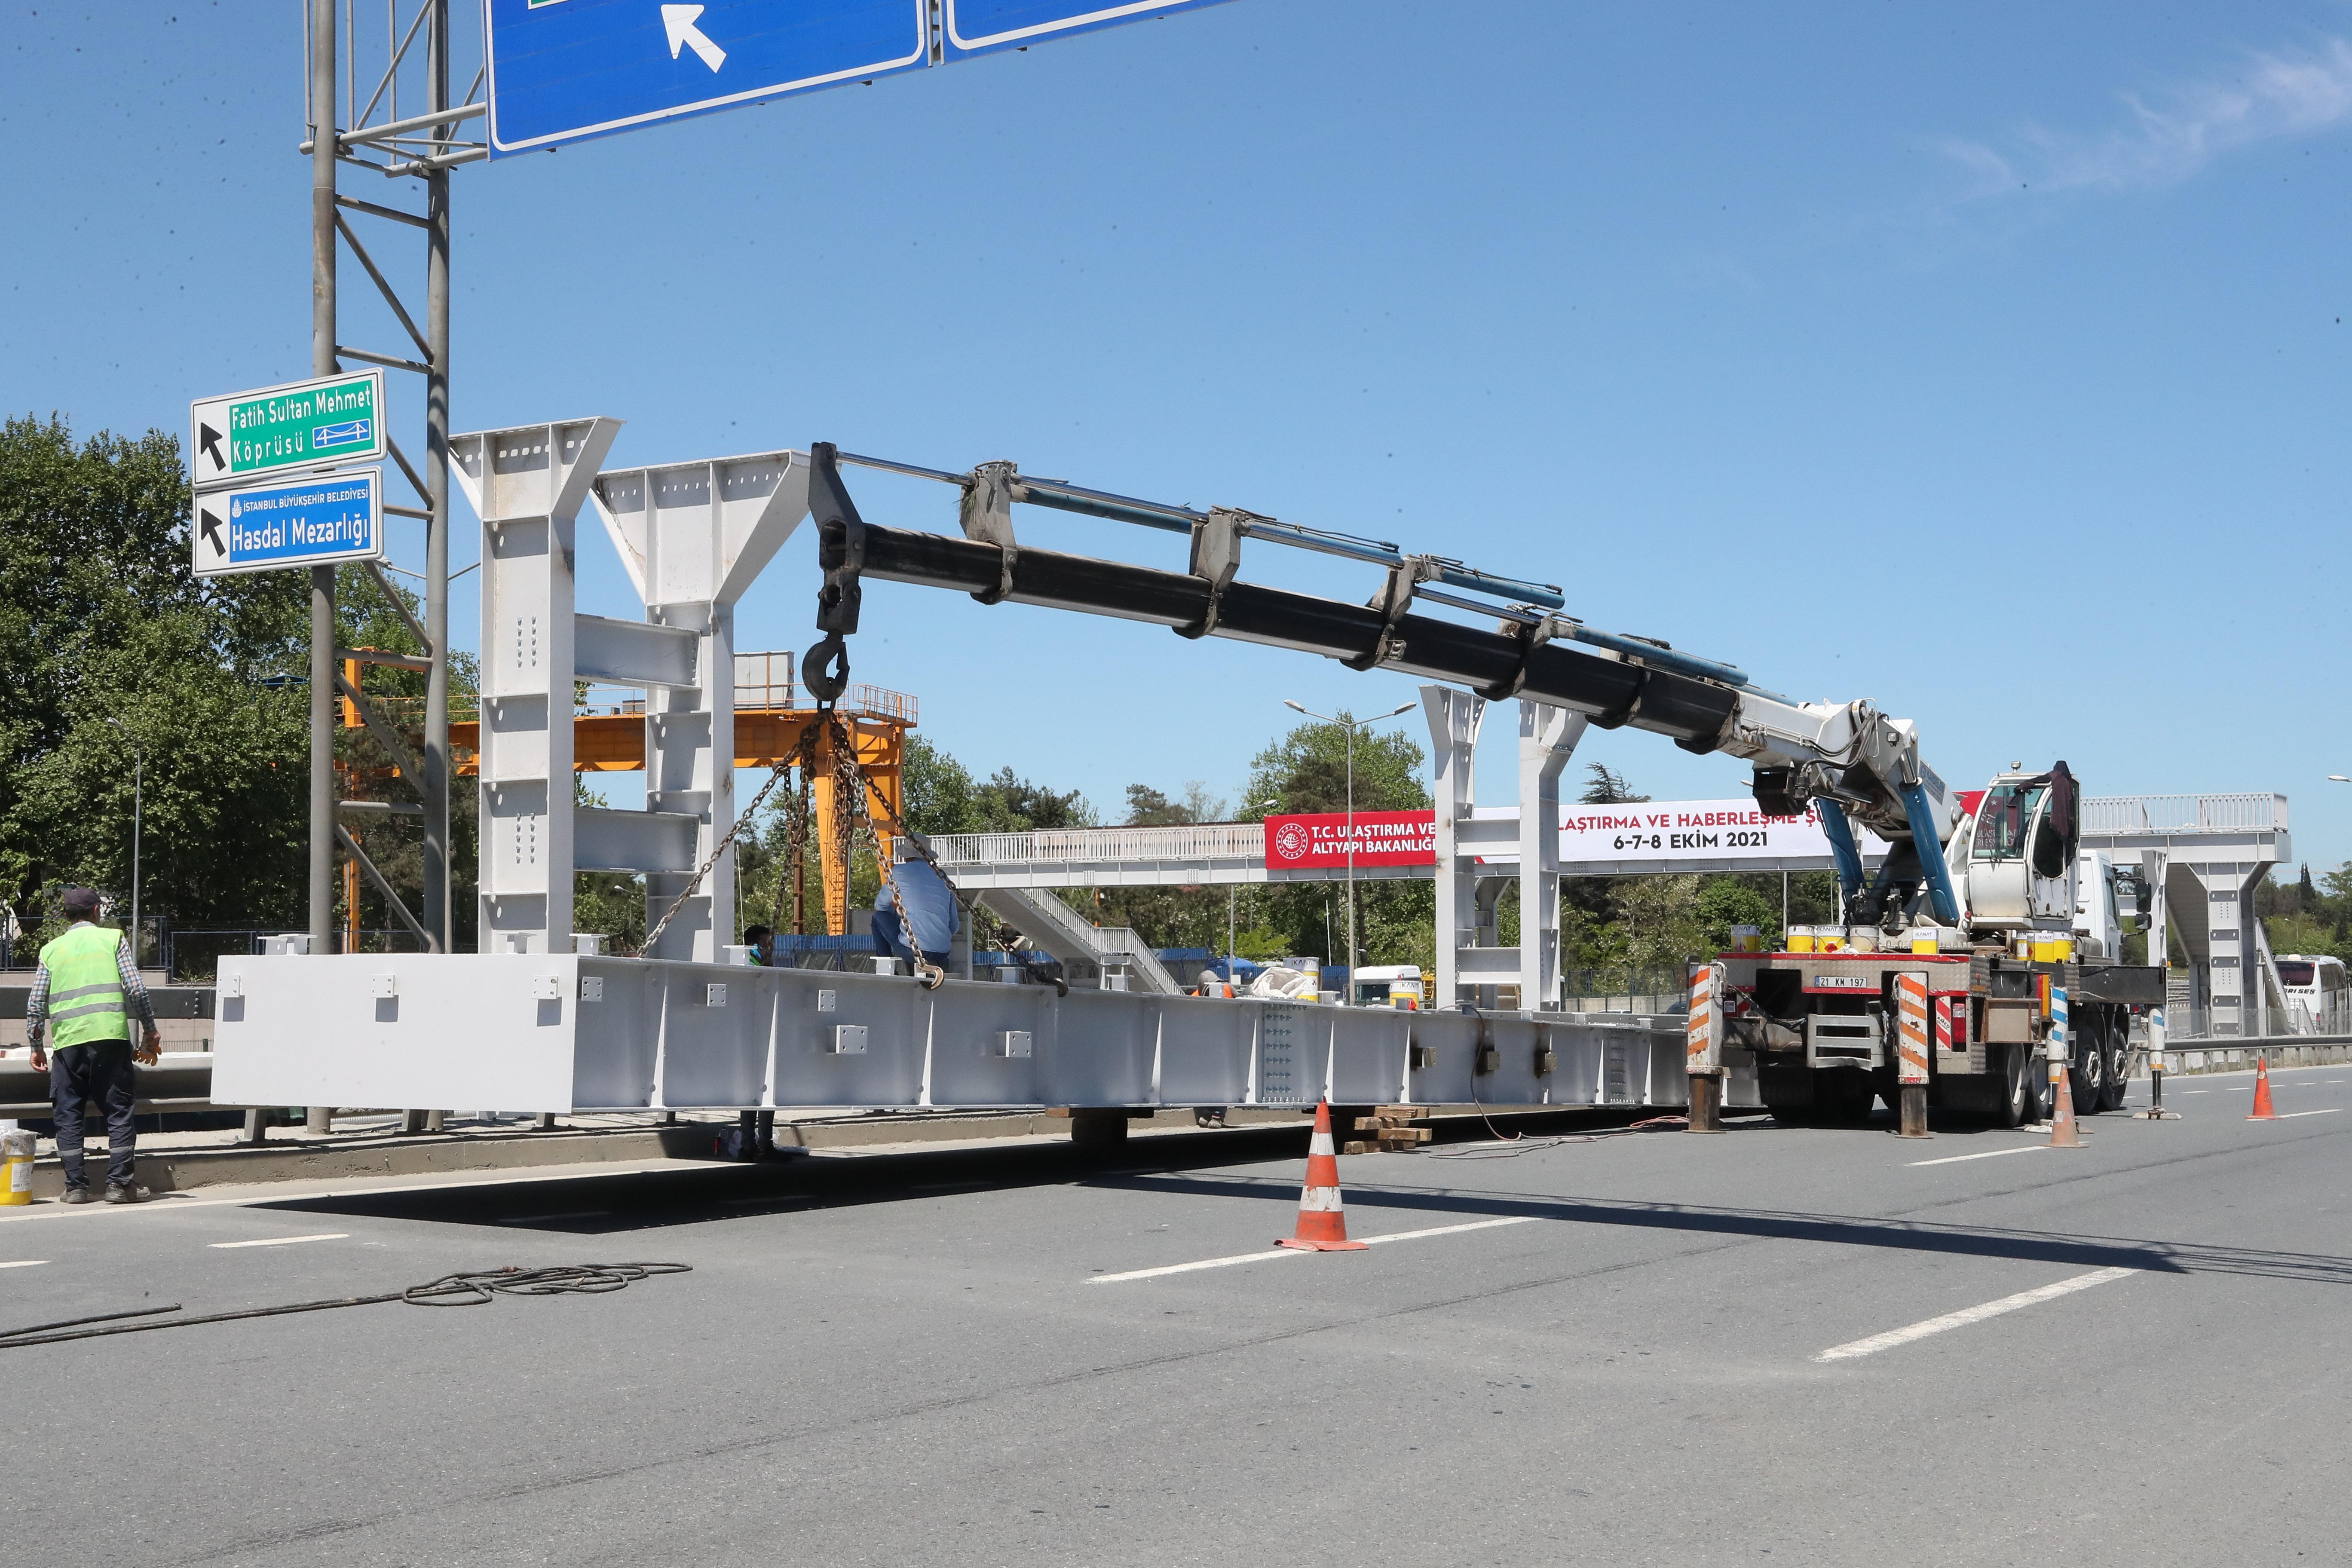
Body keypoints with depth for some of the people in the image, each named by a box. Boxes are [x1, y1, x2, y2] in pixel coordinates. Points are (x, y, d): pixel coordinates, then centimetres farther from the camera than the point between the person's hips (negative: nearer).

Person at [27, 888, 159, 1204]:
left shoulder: (51, 950, 14)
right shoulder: (113, 939, 7)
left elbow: (35, 1004, 11)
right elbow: (136, 990, -1)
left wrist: (36, 1046, 21)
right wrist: (150, 1031, 7)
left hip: (67, 1041, 2)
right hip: (110, 1036, -2)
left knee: (68, 1115, 8)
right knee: (120, 1111, 3)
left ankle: (76, 1186, 4)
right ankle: (120, 1183, -2)